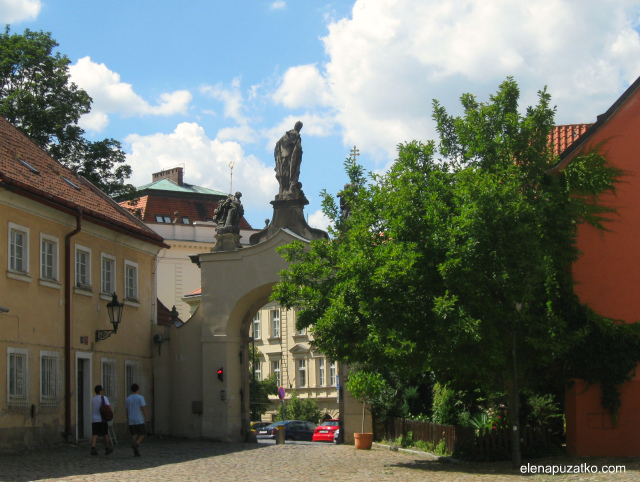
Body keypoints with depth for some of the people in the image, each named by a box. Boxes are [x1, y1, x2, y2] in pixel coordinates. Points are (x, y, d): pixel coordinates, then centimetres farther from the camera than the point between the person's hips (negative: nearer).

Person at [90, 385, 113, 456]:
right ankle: (107, 449, 24)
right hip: (102, 419, -4)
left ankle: (93, 448, -25)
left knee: (95, 435, -5)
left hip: (94, 420, 4)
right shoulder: (104, 398, -3)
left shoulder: (93, 399, 14)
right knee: (105, 435, 12)